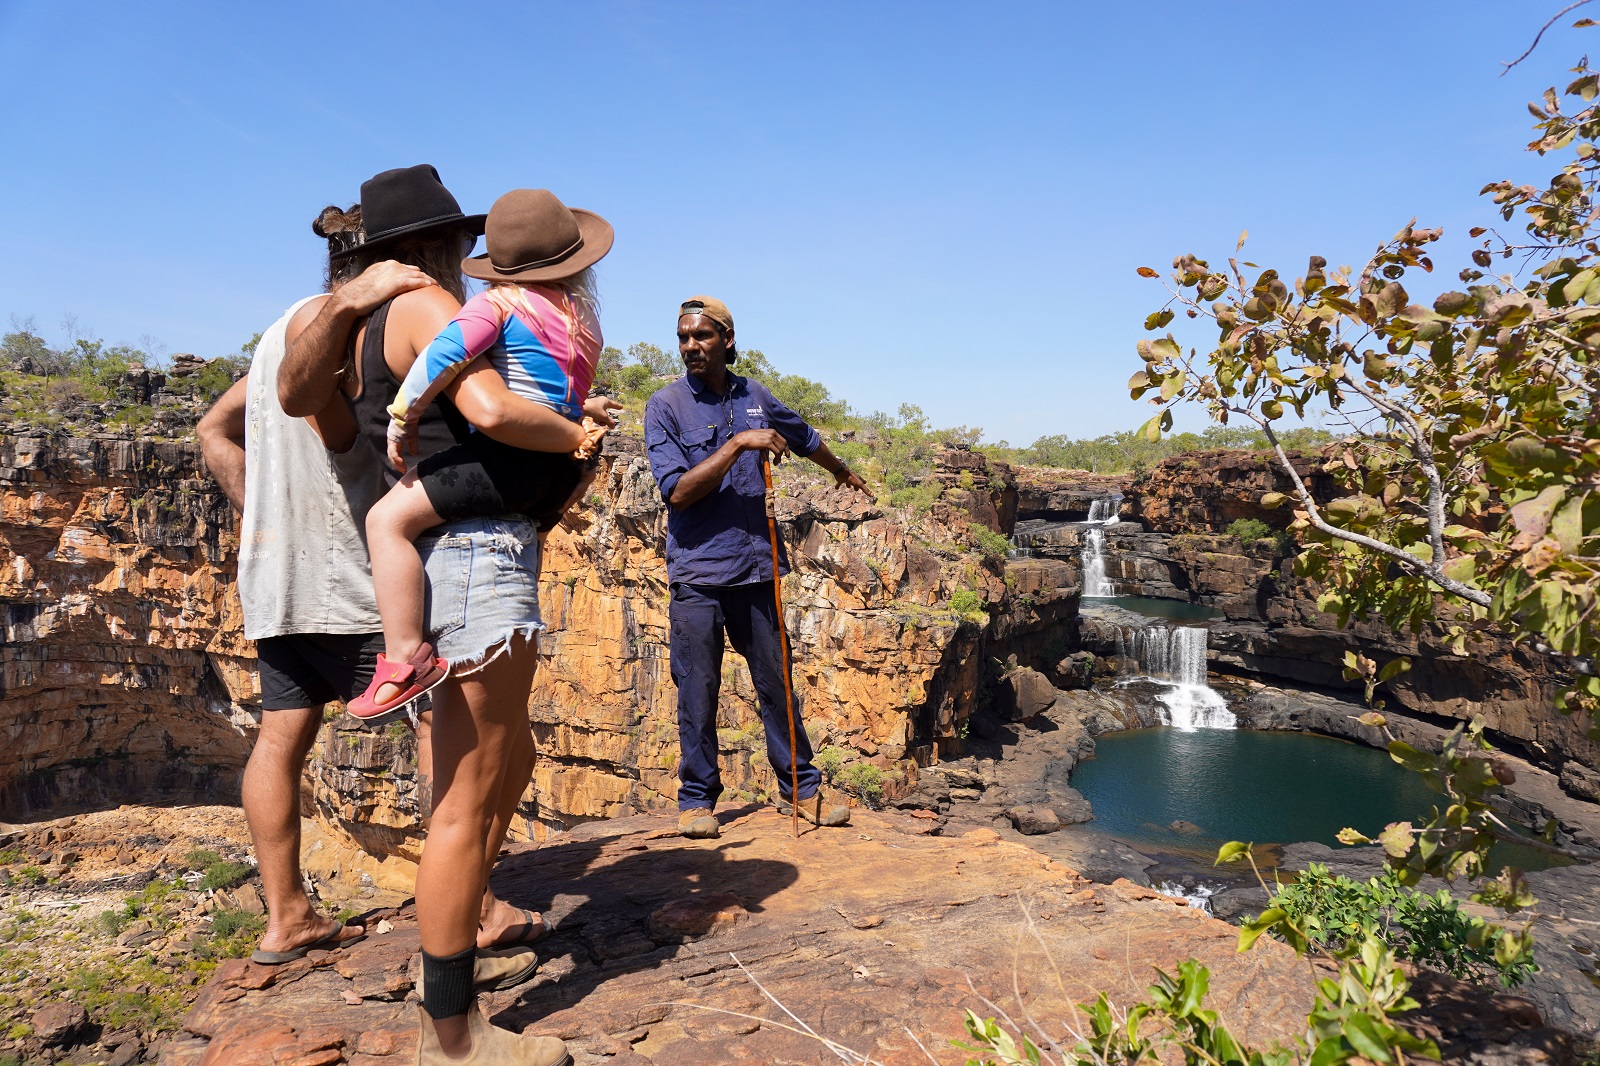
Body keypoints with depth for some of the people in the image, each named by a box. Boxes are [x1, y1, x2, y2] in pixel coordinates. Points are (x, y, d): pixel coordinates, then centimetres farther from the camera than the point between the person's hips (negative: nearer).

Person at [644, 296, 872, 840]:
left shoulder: (754, 397, 10)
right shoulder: (665, 406, -2)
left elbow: (804, 438, 30)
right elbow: (678, 490, -13)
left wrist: (843, 473, 44)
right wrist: (738, 443, -17)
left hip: (755, 565, 3)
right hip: (697, 573, -3)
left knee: (776, 680, 8)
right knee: (698, 690, 2)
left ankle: (801, 787, 19)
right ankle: (697, 798, 17)